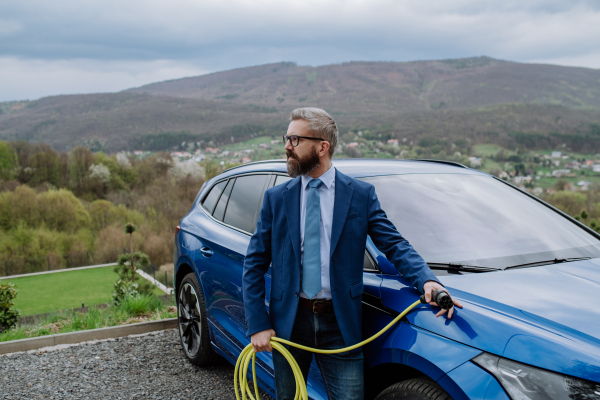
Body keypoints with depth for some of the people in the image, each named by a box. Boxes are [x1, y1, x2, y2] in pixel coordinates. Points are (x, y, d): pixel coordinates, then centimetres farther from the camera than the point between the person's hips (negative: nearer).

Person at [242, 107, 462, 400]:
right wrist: (257, 325, -5)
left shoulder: (361, 195, -1)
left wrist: (428, 280, -25)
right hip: (289, 321, 2)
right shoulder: (276, 198, 2)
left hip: (340, 324, -1)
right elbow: (254, 264, 3)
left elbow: (395, 245, -5)